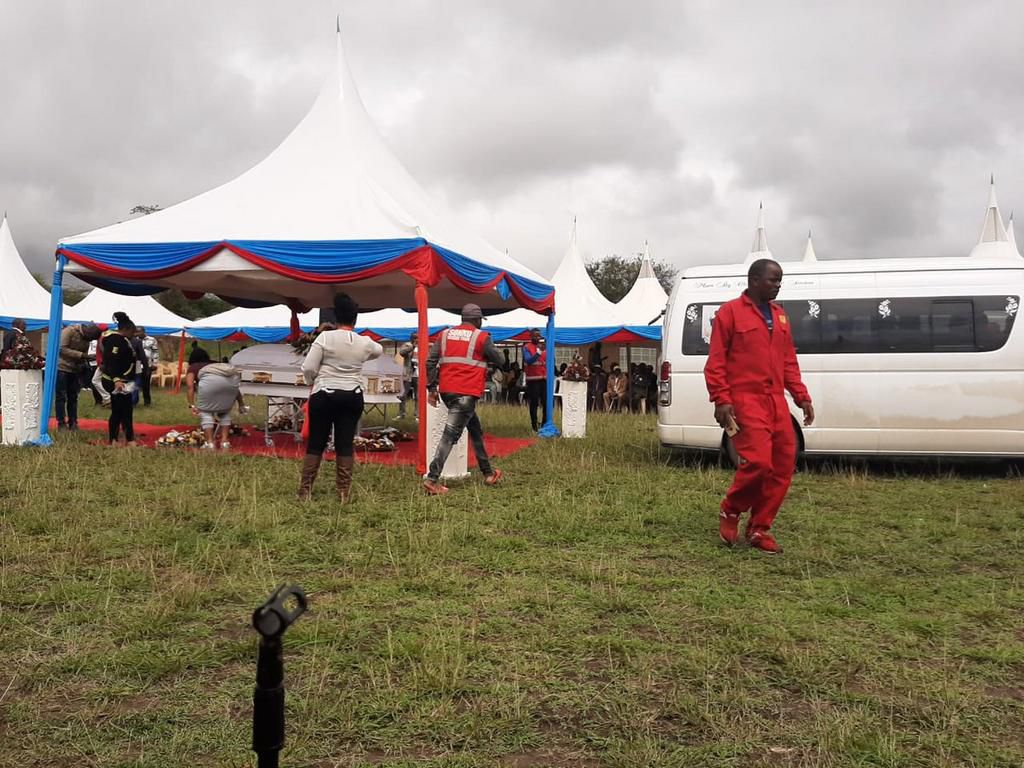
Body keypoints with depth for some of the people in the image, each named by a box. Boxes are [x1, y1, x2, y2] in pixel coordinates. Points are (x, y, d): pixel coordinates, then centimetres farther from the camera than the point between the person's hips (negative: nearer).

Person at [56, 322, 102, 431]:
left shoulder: (86, 338, 6)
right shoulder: (69, 331, -16)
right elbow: (62, 349, -22)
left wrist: (84, 363, -8)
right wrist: (80, 354, -25)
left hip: (75, 370, 6)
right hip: (62, 368, -6)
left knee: (73, 397, 8)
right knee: (61, 397, -2)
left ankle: (73, 423, 13)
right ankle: (61, 423, 2)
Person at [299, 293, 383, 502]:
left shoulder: (325, 337, -8)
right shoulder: (365, 342, 2)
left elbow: (308, 368, -10)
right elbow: (379, 351, 26)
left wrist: (313, 383, 10)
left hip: (324, 395, -2)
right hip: (352, 397, 2)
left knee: (316, 443, 7)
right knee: (345, 444, 7)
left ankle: (305, 491, 11)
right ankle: (344, 492, 10)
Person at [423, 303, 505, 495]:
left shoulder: (444, 335, 12)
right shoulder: (481, 337, -1)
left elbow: (431, 362, 6)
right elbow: (499, 360, 6)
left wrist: (432, 388, 8)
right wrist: (485, 356, 25)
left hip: (447, 391, 6)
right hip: (467, 393, -6)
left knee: (475, 431, 20)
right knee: (450, 434, -9)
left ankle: (488, 473, 27)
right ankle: (432, 479, -16)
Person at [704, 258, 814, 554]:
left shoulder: (780, 316, 17)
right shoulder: (730, 312, -2)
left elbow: (789, 361, 20)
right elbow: (715, 362, -6)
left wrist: (802, 396, 12)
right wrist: (721, 400, -14)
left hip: (776, 401, 7)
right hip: (745, 401, -7)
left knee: (783, 465, 4)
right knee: (758, 462, -16)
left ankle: (759, 529, 17)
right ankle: (730, 511, 10)